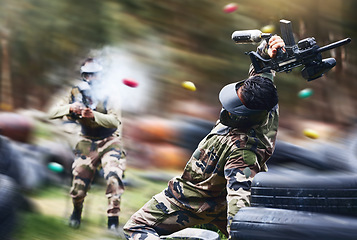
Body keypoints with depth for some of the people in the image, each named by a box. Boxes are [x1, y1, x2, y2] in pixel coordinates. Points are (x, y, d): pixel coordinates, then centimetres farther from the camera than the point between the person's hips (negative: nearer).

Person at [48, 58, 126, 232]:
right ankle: (77, 211, 27)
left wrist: (93, 115, -38)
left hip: (109, 141, -2)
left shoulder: (107, 95, -11)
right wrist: (69, 108, -27)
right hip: (87, 142, 2)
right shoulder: (76, 93, -1)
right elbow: (52, 113, -7)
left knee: (113, 176, -24)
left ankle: (113, 219, -16)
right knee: (79, 180, -5)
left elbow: (115, 121, -24)